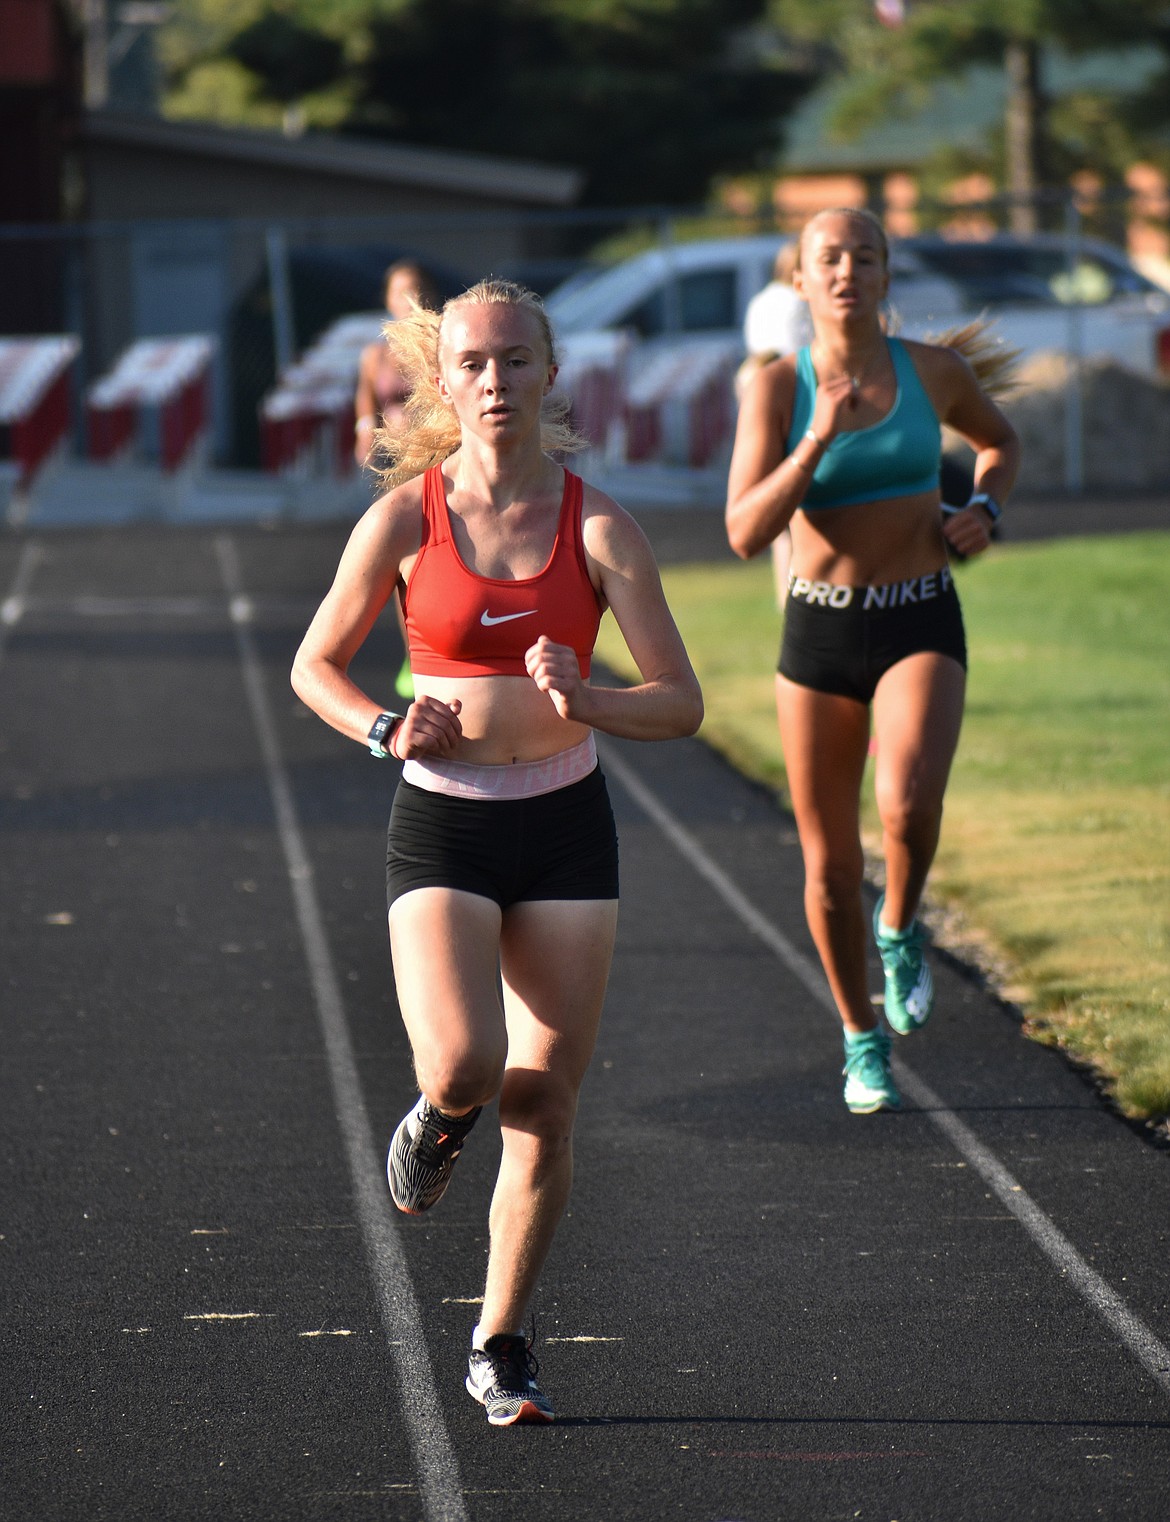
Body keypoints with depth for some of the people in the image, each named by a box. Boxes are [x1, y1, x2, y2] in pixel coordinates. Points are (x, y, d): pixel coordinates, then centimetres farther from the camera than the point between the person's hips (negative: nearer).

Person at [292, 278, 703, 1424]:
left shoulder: (598, 527, -4)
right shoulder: (405, 520, -4)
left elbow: (681, 705, -3)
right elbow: (315, 666, 8)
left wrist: (583, 701, -22)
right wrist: (388, 730, -11)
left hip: (565, 825, 1)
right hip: (442, 824, -1)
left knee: (546, 1107, 1)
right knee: (462, 1063, -23)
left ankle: (500, 1348, 17)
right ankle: (440, 1115, 15)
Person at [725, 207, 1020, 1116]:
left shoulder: (934, 370, -2)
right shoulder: (777, 388, -6)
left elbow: (1001, 441, 20)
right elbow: (747, 534, -14)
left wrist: (984, 510, -1)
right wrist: (821, 438, -25)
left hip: (922, 630, -1)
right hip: (819, 632, 1)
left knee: (909, 803, -29)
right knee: (830, 862, 8)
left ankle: (902, 931, 4)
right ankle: (863, 1042, 30)